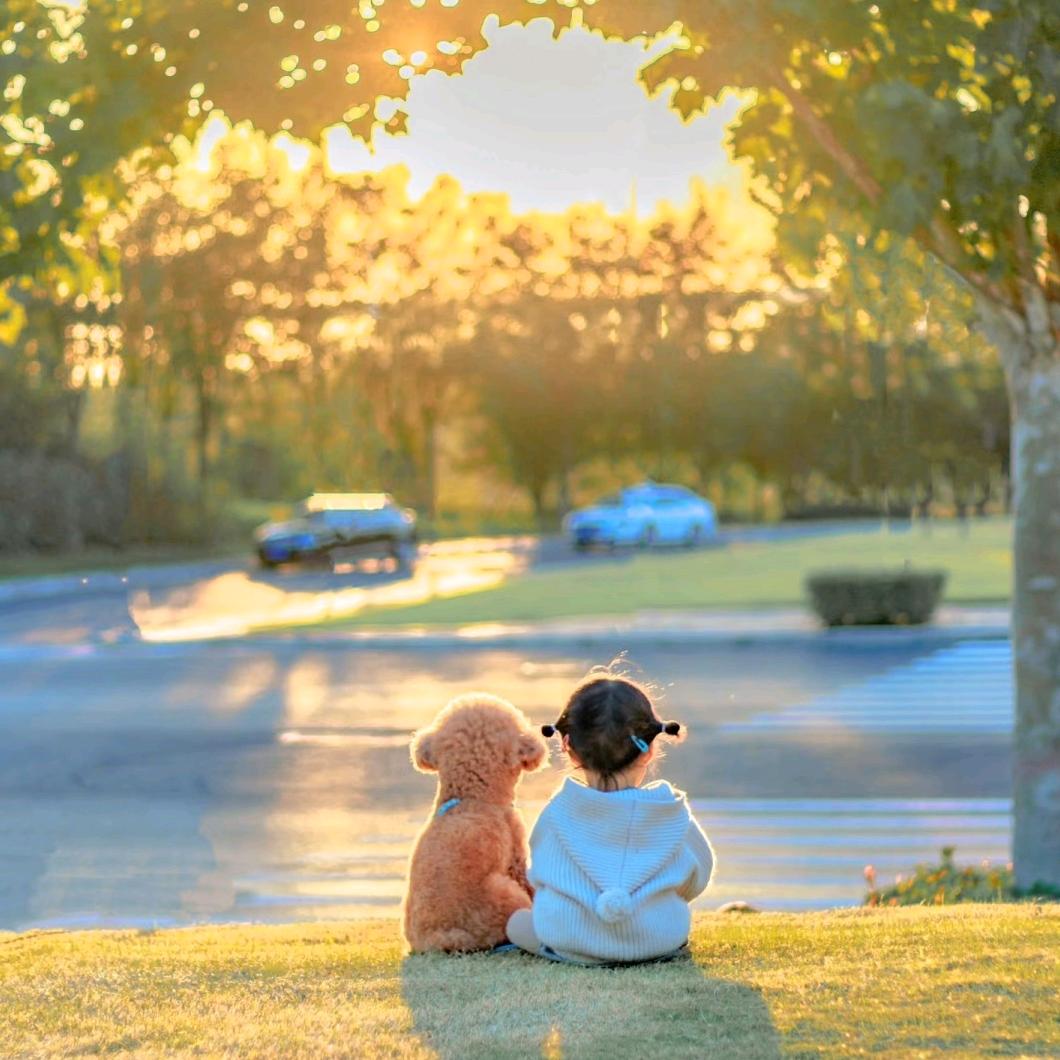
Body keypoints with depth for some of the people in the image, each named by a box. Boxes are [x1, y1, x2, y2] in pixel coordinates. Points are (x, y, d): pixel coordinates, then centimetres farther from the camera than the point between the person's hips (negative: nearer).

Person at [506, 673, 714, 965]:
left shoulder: (557, 814, -8)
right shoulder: (674, 813, -7)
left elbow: (538, 876, 9)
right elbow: (697, 879, 10)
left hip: (571, 945, -2)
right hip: (661, 943, 2)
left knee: (518, 921, 27)